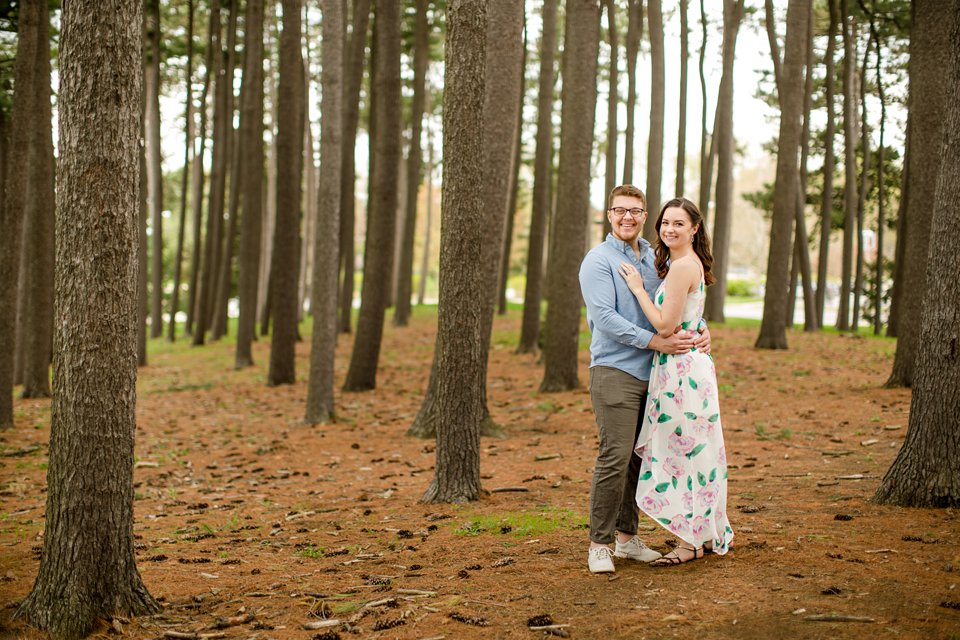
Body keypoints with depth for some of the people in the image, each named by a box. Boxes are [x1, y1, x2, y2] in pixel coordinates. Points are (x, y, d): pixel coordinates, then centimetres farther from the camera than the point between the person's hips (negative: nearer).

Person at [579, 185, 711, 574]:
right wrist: (655, 342, -19)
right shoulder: (599, 261, -5)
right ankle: (599, 543, -4)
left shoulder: (657, 259, 15)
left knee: (640, 459, 10)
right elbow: (604, 317, -14)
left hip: (652, 372, 7)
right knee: (615, 458, -11)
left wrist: (701, 330, -6)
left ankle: (627, 536, 19)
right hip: (614, 371, -7)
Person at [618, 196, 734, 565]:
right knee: (691, 452, 15)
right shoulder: (688, 264, 15)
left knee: (682, 451, -3)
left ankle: (691, 542, 5)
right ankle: (708, 535, 23)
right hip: (686, 366, 10)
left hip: (682, 369, -10)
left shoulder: (683, 266, -16)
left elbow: (665, 325, -18)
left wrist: (637, 288, -10)